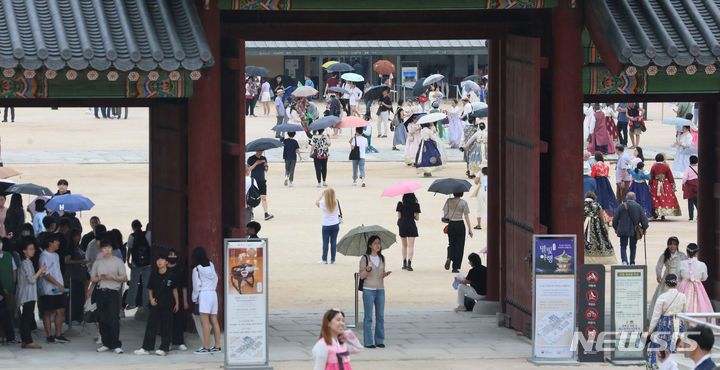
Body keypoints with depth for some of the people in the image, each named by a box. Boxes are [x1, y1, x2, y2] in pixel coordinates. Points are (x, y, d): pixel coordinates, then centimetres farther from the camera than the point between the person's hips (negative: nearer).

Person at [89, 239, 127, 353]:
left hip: (113, 292, -4)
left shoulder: (118, 261, 5)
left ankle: (116, 345, -12)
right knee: (102, 319, 3)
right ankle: (106, 344, 11)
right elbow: (92, 279, 13)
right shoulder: (98, 262, 14)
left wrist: (113, 277, -13)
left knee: (114, 318, -12)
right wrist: (100, 278, -7)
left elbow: (124, 278, 2)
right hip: (100, 292, 4)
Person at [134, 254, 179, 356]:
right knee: (151, 325, 0)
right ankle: (147, 348, 2)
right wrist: (151, 299, -1)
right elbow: (150, 289, 14)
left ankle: (164, 348, 5)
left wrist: (177, 303, 7)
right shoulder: (154, 275, 4)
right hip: (156, 305, 2)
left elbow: (174, 289, 7)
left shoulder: (170, 275, -1)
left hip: (168, 305, -2)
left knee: (166, 327, 0)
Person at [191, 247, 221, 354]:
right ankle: (217, 346, 9)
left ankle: (206, 347, -12)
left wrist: (194, 298, 8)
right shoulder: (211, 266, 8)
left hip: (204, 294, -7)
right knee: (214, 321, 9)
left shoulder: (197, 270, -7)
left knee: (205, 322, -8)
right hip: (214, 293, 7)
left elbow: (196, 286, -5)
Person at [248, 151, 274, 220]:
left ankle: (266, 214, -15)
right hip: (254, 181, -2)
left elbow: (266, 170, 14)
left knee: (264, 197, -7)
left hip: (262, 181, 2)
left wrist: (266, 166, -9)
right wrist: (256, 163, -21)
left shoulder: (264, 158, 10)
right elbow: (249, 169, -12)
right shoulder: (251, 159, -2)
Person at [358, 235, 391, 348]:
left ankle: (379, 341, 11)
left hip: (380, 289, 5)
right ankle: (368, 342, 1)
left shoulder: (382, 258, 11)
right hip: (368, 290, -5)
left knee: (380, 317, 4)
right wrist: (368, 268, -22)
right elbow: (362, 276, -5)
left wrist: (385, 274, -3)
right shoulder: (364, 258, -4)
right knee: (368, 317, -2)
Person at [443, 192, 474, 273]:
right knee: (459, 245, 6)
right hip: (460, 224, -2)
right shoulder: (464, 203, -5)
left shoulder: (449, 201, 0)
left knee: (451, 244, 20)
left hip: (451, 224, 2)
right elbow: (466, 216, -4)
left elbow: (445, 213, -4)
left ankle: (449, 258, -10)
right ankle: (455, 267, 5)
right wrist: (470, 228, 2)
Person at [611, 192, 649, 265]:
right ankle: (632, 262, 14)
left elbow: (615, 219, 2)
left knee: (623, 246, 3)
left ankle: (624, 261, -17)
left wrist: (615, 228, 16)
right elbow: (644, 218, -1)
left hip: (623, 231, -1)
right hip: (634, 231, 1)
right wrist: (644, 228, 12)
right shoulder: (638, 206, -2)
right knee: (633, 247, 14)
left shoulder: (621, 206, -3)